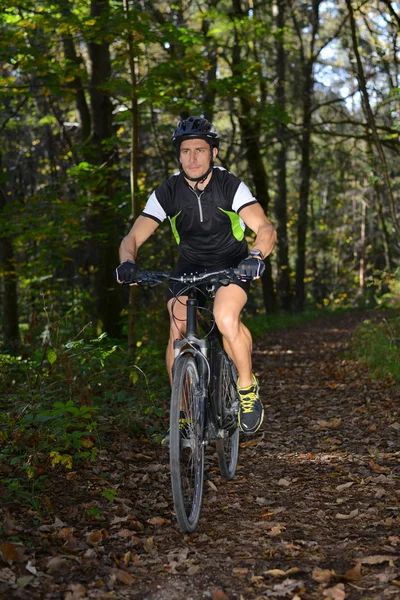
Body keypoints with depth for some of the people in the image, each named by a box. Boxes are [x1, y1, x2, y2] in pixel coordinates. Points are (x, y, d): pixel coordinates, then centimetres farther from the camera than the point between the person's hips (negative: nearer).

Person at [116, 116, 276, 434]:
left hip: (231, 265, -2)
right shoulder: (168, 192, -12)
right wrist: (127, 263, -37)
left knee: (226, 318, -32)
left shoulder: (231, 186, -17)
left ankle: (248, 387, -7)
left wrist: (256, 255, -50)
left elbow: (265, 228, -28)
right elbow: (133, 237, -15)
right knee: (178, 333, -20)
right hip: (189, 267, 2)